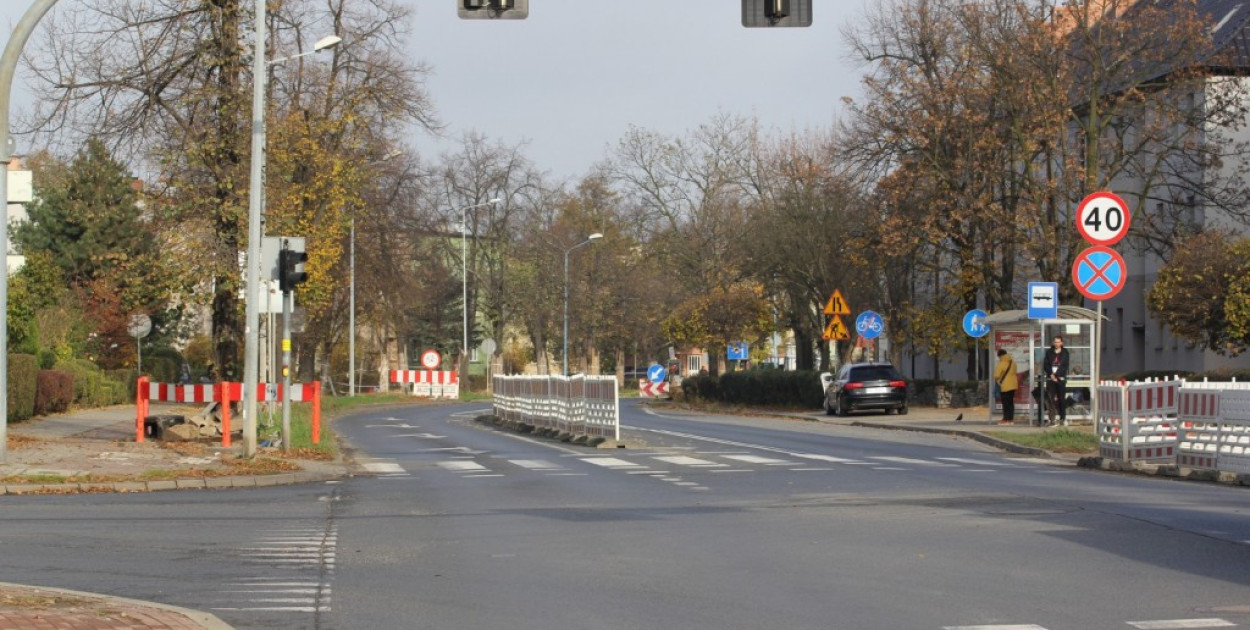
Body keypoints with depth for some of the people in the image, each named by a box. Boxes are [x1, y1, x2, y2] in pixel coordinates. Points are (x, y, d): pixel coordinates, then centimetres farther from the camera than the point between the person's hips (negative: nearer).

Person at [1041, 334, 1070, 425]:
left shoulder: (1065, 353, 6)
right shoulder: (1049, 352, 10)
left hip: (1061, 378, -1)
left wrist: (1056, 376, -10)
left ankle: (1063, 418, 5)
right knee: (1050, 398, -6)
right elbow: (1045, 365, 6)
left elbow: (1064, 366, -1)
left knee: (1061, 398, -1)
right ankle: (1050, 419, -7)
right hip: (1050, 378, 1)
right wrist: (1051, 374, -9)